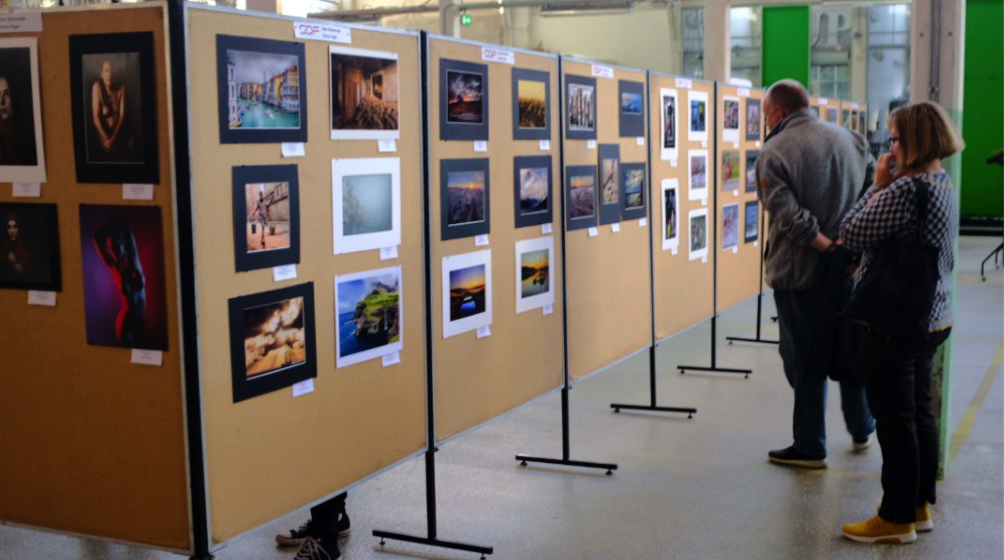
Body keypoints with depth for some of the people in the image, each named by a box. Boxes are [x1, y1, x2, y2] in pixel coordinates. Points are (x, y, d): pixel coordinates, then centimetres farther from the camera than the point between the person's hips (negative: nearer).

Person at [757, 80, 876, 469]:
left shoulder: (775, 152, -12)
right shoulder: (851, 140, 6)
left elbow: (788, 215, -23)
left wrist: (827, 246, -19)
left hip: (799, 272, -5)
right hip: (851, 265, 5)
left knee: (806, 359, 5)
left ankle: (810, 448, 12)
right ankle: (861, 430, 36)